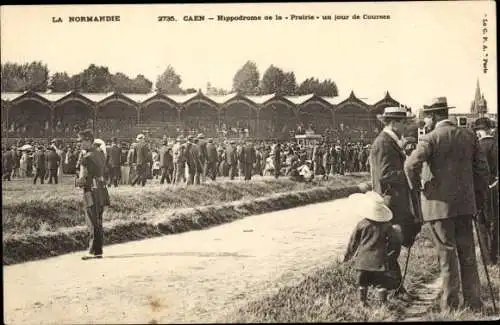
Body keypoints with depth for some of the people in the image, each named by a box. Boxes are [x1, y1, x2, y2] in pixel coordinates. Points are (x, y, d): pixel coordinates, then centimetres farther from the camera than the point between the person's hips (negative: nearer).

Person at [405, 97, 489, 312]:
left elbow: (411, 165, -23)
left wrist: (416, 186, -5)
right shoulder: (469, 135, 6)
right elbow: (482, 169, 7)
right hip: (465, 204, 5)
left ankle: (450, 305, 7)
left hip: (439, 204, -4)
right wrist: (479, 198, 15)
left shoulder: (430, 138, -10)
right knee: (468, 254, 13)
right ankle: (474, 303, 18)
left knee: (447, 255, 2)